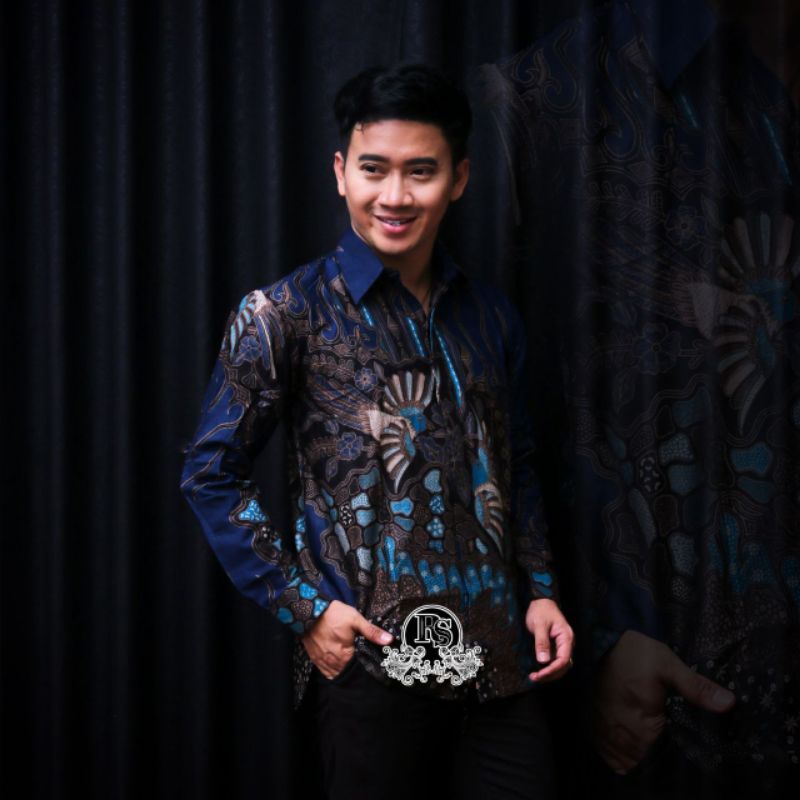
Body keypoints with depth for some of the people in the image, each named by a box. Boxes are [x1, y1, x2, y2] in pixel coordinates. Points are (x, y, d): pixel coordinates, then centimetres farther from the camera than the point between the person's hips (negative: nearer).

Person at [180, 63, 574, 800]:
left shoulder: (490, 318, 11)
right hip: (370, 659, -4)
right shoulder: (286, 315, -3)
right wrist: (303, 606, -9)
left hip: (497, 659, 4)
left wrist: (540, 588, 9)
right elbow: (212, 474, -3)